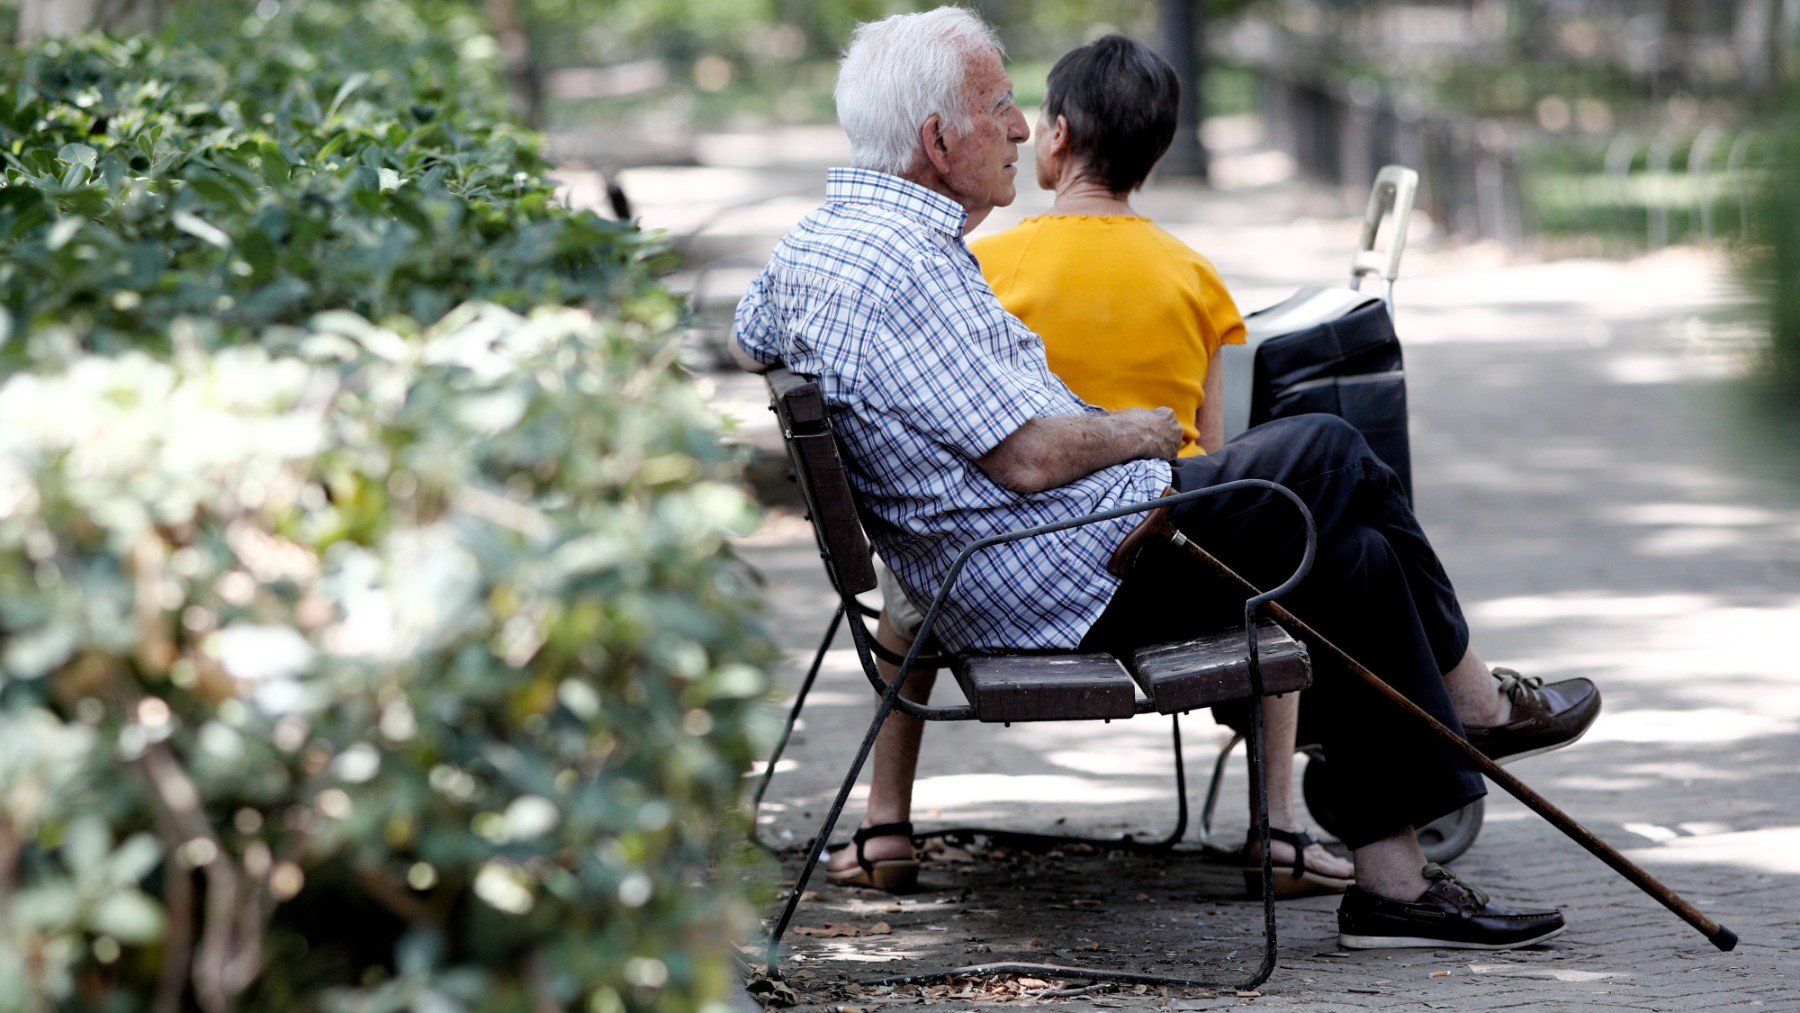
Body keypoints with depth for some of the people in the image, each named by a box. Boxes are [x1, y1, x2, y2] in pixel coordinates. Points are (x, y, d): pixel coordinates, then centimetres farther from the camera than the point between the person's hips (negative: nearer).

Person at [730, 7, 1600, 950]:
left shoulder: (809, 240, 11)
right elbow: (1030, 458, -24)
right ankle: (1473, 704, 21)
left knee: (1353, 556, 12)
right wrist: (1139, 433, -5)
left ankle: (1394, 879, 15)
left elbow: (745, 344, 34)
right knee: (1330, 457, -1)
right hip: (1086, 584, -11)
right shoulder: (903, 263, -23)